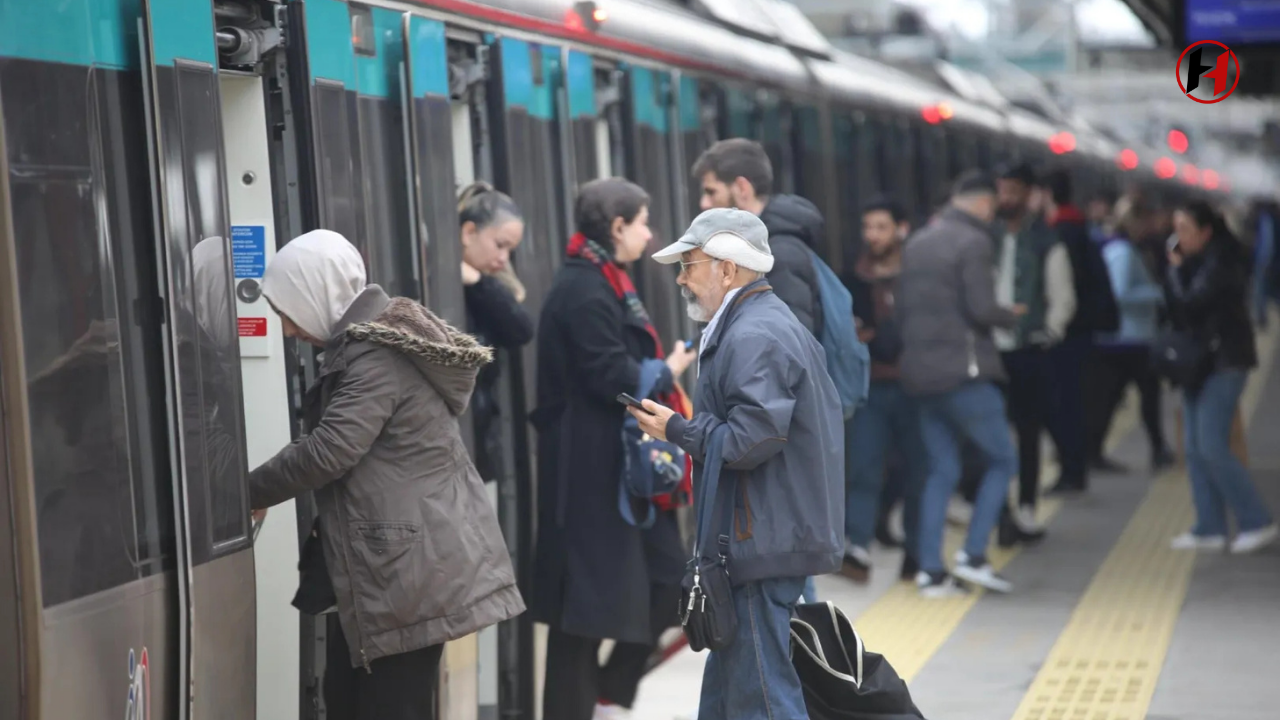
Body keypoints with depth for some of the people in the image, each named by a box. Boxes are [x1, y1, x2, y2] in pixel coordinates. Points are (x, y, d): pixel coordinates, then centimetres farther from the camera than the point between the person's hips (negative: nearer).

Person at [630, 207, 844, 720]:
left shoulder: (753, 338, -16)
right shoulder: (775, 323, 18)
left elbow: (751, 440, -23)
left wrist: (676, 430, -11)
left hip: (762, 544, -11)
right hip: (777, 535, 11)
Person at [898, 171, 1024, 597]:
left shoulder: (917, 243, 13)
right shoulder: (973, 242, -10)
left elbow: (902, 309, 14)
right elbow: (981, 308, -16)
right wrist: (1011, 317, 2)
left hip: (922, 372, 7)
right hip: (963, 371, -7)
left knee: (942, 471, 10)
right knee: (1002, 459, 5)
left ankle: (931, 571, 6)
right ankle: (973, 555, -3)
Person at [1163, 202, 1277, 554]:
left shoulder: (1219, 263, -15)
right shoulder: (1195, 262, 12)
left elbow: (1188, 304, -23)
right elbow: (1175, 307, 9)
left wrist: (1175, 269, -8)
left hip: (1223, 362, -9)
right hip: (1199, 362, 9)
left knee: (1212, 447, -12)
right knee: (1196, 449, 7)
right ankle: (1210, 528, 11)